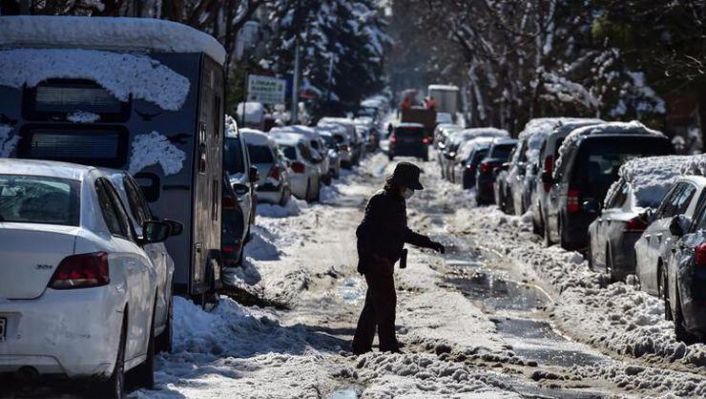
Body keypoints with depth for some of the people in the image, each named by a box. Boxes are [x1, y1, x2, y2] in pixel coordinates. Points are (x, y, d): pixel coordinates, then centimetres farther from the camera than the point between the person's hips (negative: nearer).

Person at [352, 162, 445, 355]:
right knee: (386, 302, -10)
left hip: (385, 261, 10)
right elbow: (364, 231, -19)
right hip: (375, 260, -10)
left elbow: (402, 233, 25)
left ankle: (361, 346, 20)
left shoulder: (398, 202, 14)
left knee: (375, 303, 13)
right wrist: (364, 258, -24)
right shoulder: (381, 201, -16)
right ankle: (389, 348, -8)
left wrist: (428, 243, 21)